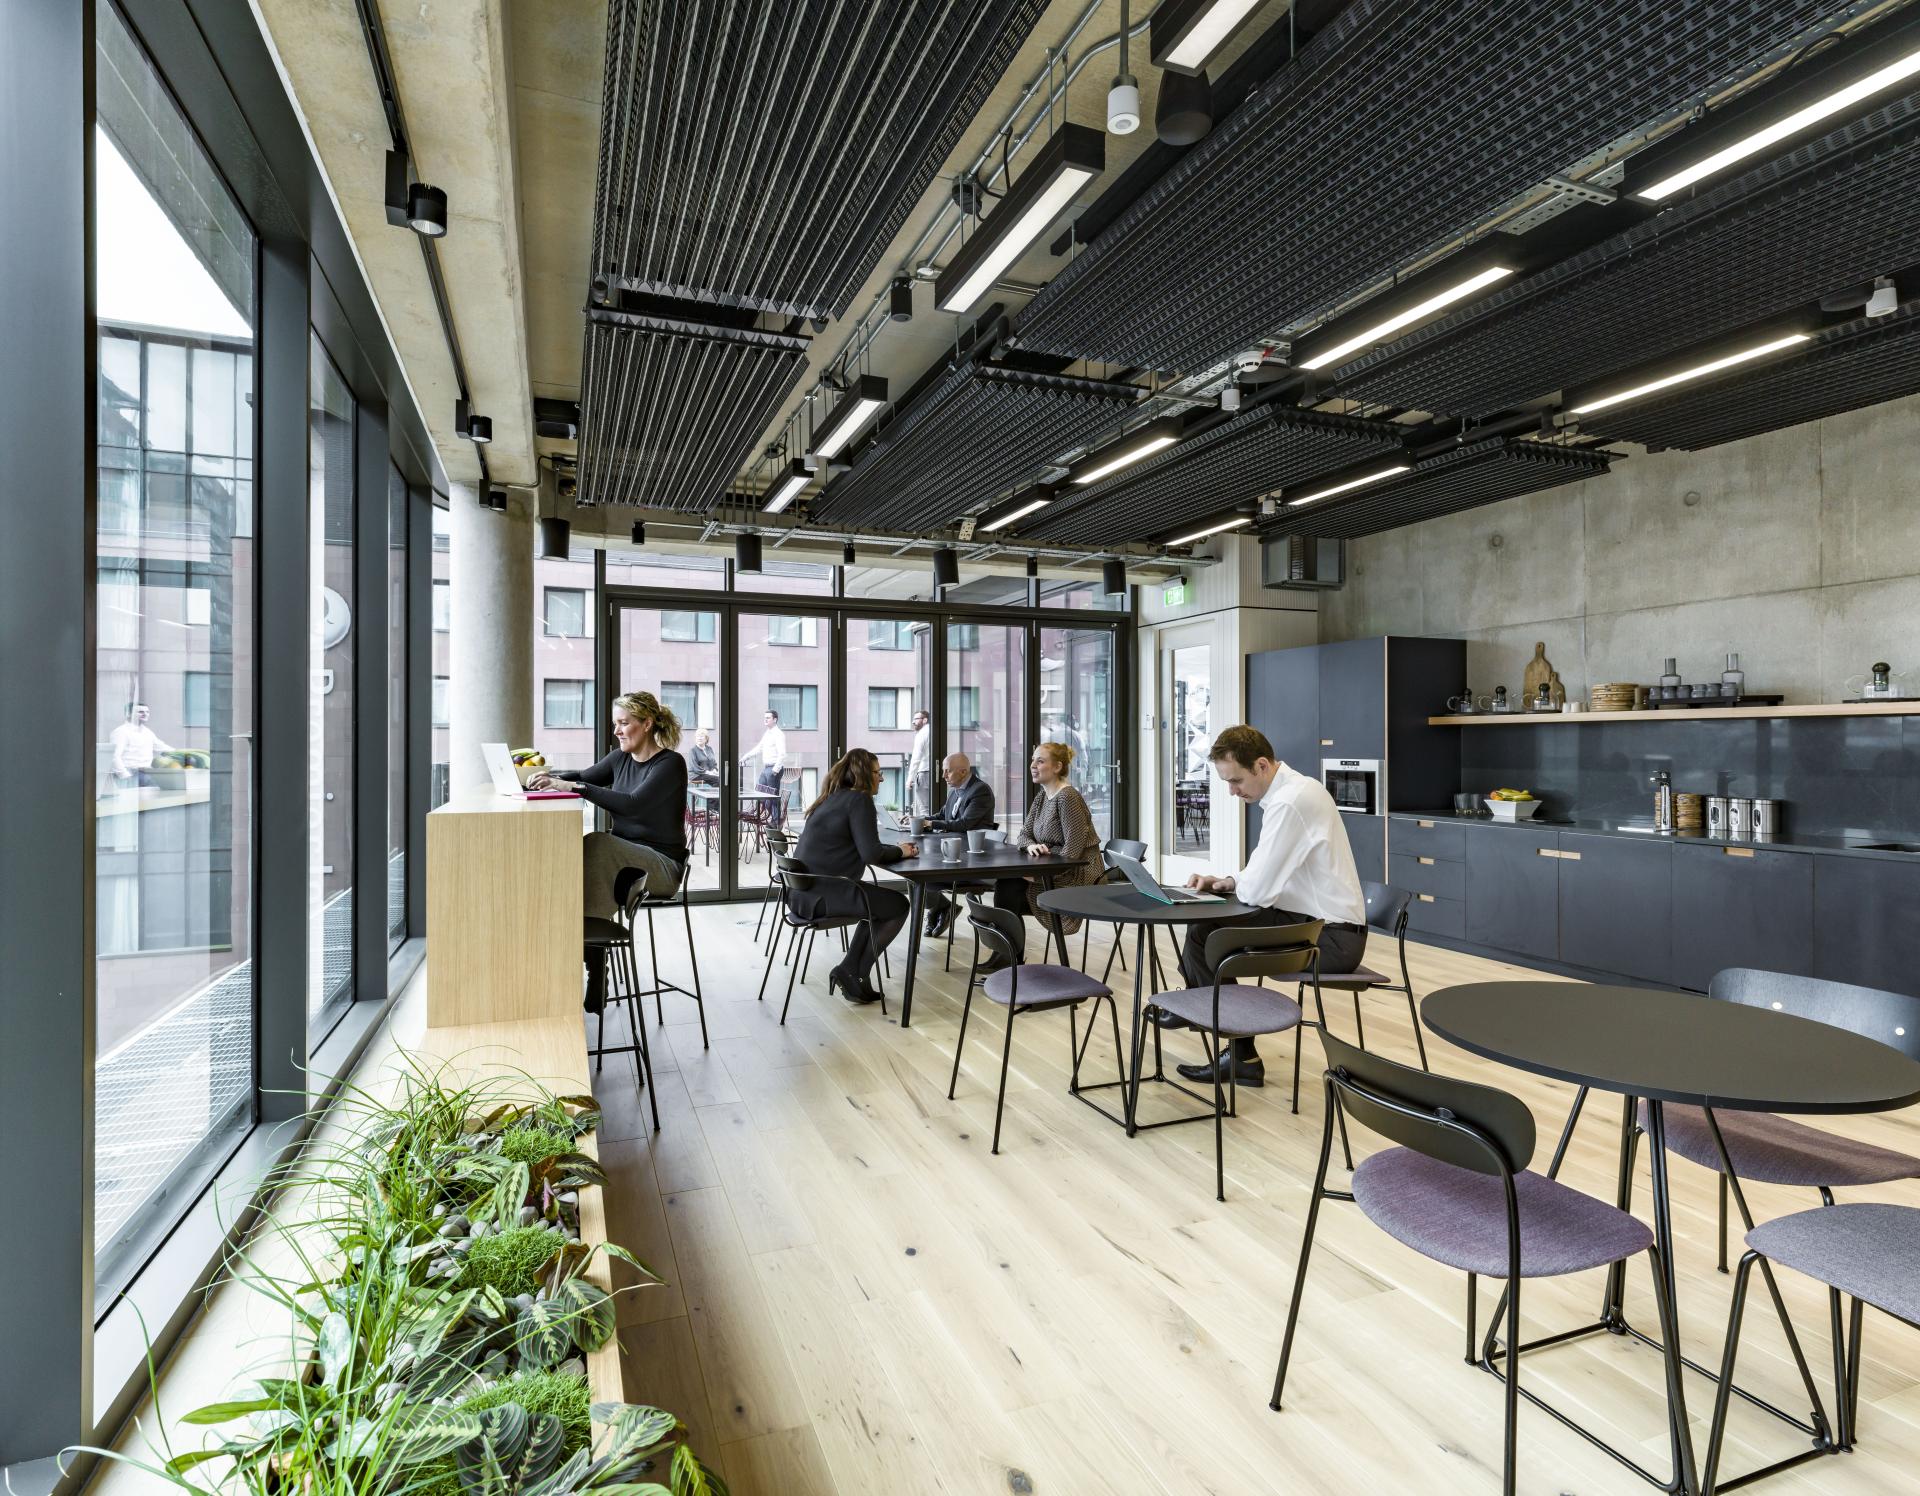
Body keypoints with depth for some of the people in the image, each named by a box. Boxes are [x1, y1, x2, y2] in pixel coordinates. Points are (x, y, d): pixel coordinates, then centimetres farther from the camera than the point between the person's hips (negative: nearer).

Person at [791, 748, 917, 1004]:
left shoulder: (834, 798, 18)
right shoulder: (859, 800, -10)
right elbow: (871, 853, -19)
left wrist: (896, 849, 13)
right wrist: (900, 852, 0)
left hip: (802, 892, 10)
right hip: (822, 894, -10)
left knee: (880, 905, 26)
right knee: (898, 905, 5)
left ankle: (851, 973, 21)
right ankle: (852, 974, 8)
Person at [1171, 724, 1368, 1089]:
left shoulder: (1289, 803, -24)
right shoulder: (1296, 788, 8)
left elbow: (1257, 890, -24)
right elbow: (1269, 873, 17)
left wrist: (1232, 884, -2)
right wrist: (1223, 882, 3)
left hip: (1332, 937, -10)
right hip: (1331, 927, 10)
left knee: (1204, 936, -8)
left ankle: (1241, 1057, 7)